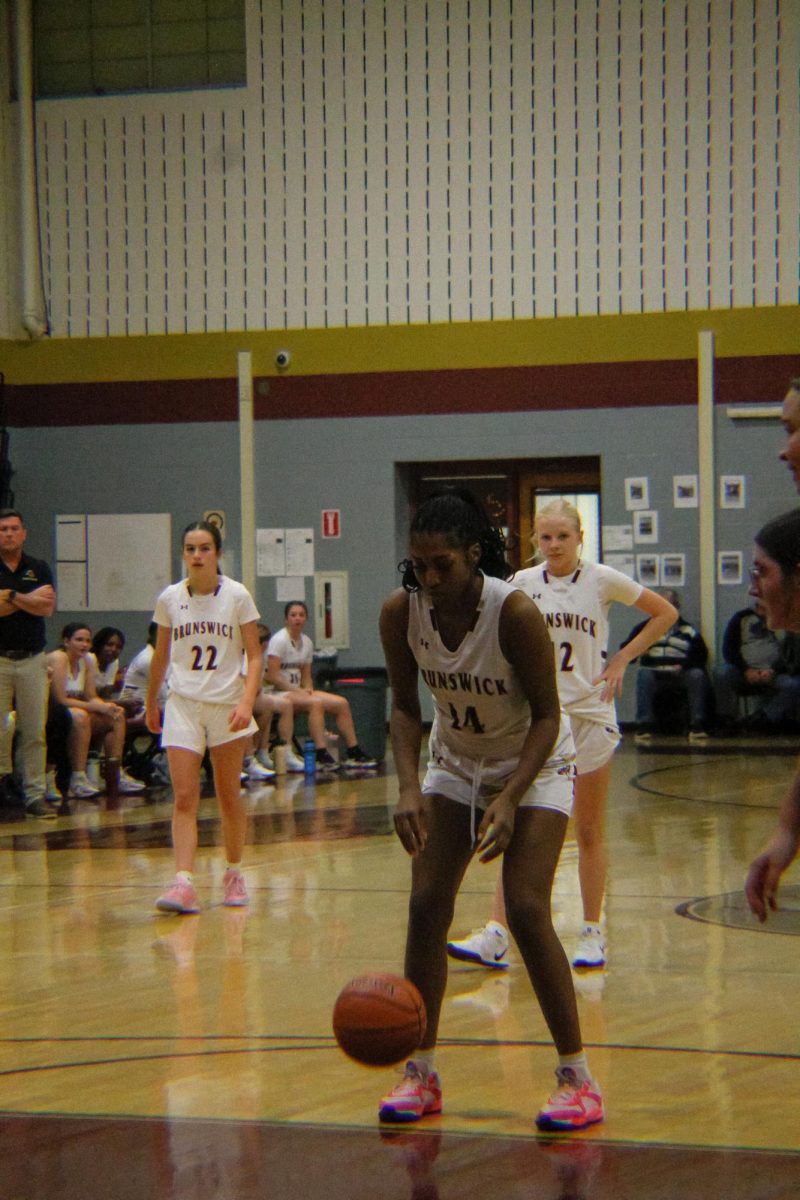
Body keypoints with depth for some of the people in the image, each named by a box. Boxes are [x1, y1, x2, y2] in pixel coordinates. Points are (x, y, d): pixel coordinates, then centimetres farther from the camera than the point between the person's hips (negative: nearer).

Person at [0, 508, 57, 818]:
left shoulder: (39, 569, 10)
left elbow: (47, 608, -4)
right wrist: (28, 600, -9)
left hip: (32, 659, 2)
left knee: (35, 732, 1)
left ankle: (35, 794, 4)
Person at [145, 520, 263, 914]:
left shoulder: (237, 596, -4)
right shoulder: (169, 598, 2)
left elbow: (254, 657, -4)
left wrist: (247, 701, -18)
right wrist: (150, 703, 21)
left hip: (228, 705, -1)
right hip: (182, 704, 1)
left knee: (228, 797, 9)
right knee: (184, 798, -11)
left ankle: (234, 874, 26)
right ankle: (183, 883, -19)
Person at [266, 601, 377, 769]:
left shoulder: (307, 642, 12)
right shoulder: (279, 640, -10)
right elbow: (273, 677, -16)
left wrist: (308, 689, -5)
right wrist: (298, 691, -18)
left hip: (298, 691, 8)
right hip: (278, 693, -8)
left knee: (341, 703, -8)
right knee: (315, 703, -34)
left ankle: (353, 752, -4)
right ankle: (322, 755, -37)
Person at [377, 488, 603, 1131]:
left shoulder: (515, 612, -30)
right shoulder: (401, 612, -18)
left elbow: (546, 715, -21)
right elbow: (405, 707, -5)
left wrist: (509, 800, -31)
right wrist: (410, 789, -20)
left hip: (535, 763, -4)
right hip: (456, 761, 5)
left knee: (528, 911, -16)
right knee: (426, 907, -5)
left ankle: (578, 1078, -6)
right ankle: (422, 1072, 8)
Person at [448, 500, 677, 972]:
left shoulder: (601, 579, -3)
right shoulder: (522, 583, 2)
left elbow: (665, 613, 6)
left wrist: (622, 659, 0)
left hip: (590, 714, -1)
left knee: (590, 832, 7)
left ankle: (593, 933, 16)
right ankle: (497, 936, -10)